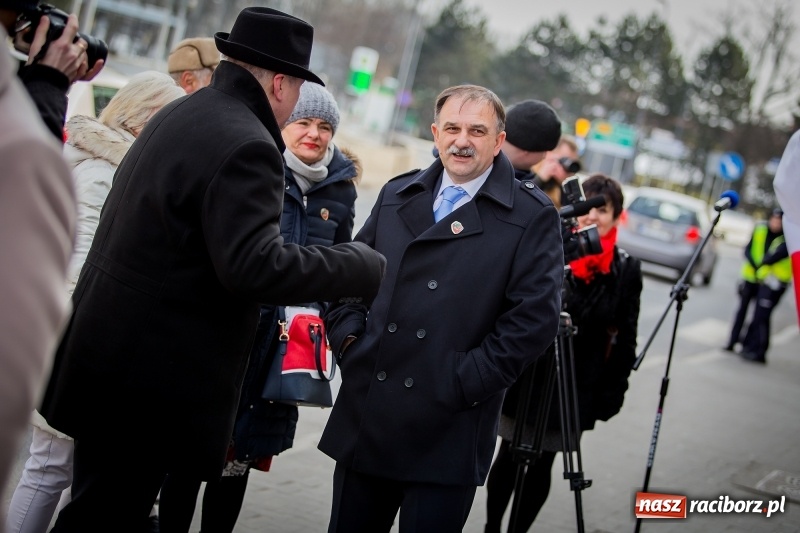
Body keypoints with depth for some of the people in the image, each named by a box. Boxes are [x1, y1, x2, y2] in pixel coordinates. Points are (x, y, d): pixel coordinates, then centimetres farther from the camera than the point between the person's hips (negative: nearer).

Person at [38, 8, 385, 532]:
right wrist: (364, 267, -19)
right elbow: (254, 266, -28)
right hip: (150, 376, -10)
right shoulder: (246, 146, -20)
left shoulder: (179, 113, 10)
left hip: (105, 350, 10)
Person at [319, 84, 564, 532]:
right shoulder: (398, 195, 13)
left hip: (447, 436, -4)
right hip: (363, 424, 5)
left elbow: (535, 317, -10)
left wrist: (465, 384, -13)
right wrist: (348, 336, 4)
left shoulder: (532, 217, -3)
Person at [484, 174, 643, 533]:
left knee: (543, 464, 11)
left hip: (577, 387, 1)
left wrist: (614, 389, 1)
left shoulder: (626, 270, -2)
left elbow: (625, 335, 2)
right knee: (509, 456, 9)